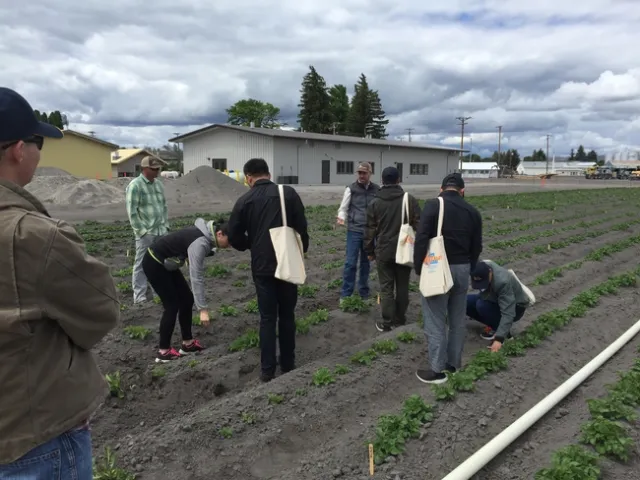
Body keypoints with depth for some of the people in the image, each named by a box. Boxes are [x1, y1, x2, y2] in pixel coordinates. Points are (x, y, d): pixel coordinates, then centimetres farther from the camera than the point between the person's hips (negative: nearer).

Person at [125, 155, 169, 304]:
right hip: (145, 233, -6)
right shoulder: (135, 185, -9)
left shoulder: (159, 184, 12)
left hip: (161, 231, 7)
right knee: (141, 264, 2)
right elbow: (132, 211, -13)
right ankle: (139, 296, 10)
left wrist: (166, 225, 11)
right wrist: (141, 230, -14)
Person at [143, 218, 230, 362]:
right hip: (154, 263, -9)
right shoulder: (200, 242, -30)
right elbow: (196, 277, -32)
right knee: (172, 305, -6)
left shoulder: (206, 235, -3)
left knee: (186, 299, 8)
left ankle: (187, 343, 16)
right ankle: (163, 352, 4)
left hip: (166, 263, 9)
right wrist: (203, 309, -30)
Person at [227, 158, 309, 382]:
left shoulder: (244, 201, -1)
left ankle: (267, 370, 12)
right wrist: (301, 252, 13)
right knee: (287, 315, 13)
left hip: (262, 267, 0)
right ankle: (288, 365, 22)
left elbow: (235, 238, 2)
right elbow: (302, 228, -2)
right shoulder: (289, 193, -2)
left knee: (267, 318, 8)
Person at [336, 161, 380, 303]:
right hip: (354, 231, -2)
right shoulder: (351, 189, -1)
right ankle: (345, 294, 7)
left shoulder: (377, 190, 5)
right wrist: (341, 218, -19)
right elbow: (343, 208, 0)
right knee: (350, 263, -3)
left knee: (366, 263, 12)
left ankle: (364, 293, 23)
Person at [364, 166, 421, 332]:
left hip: (383, 251, -1)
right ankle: (400, 319, 23)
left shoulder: (375, 203, -2)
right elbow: (418, 226, -1)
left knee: (386, 288, 6)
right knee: (402, 287, 13)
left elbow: (370, 230, 1)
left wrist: (369, 251, 12)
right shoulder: (410, 200, -3)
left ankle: (387, 322, 8)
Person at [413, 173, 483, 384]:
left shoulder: (433, 206, -9)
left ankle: (437, 369, 7)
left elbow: (421, 239, -16)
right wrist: (468, 269, 19)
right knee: (458, 320, 16)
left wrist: (419, 268, -7)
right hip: (462, 268, 6)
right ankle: (454, 363, 27)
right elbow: (477, 247, 10)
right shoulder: (472, 211, 7)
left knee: (436, 321, 1)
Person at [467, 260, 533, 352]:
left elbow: (508, 314, -40)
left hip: (515, 307, -7)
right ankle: (495, 325, 2)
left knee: (481, 305, -32)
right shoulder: (482, 269, -19)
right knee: (465, 301, -13)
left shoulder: (503, 282, -38)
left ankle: (499, 329, -10)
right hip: (495, 299, 7)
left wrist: (499, 339, -45)